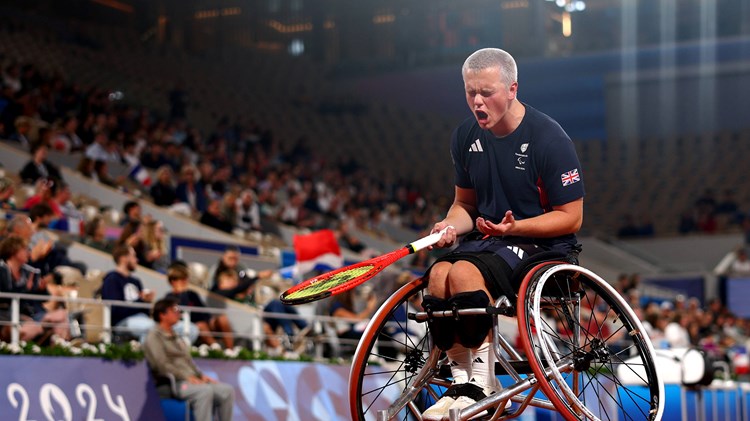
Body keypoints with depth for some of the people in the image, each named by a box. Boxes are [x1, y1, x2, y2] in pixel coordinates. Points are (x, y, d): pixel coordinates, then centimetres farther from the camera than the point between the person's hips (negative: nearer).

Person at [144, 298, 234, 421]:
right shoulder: (154, 337, 0)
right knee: (205, 390, -35)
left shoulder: (176, 337, 26)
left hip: (191, 381, 8)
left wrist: (201, 376, 5)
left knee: (227, 390, -13)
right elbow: (162, 365, -13)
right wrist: (187, 377, -20)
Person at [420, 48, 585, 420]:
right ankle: (460, 379, -19)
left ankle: (482, 380, -22)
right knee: (438, 273, -27)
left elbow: (571, 217, -9)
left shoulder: (548, 138, -12)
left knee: (464, 272, -32)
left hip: (542, 245, -6)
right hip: (486, 238, 6)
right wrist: (452, 225, -5)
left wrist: (515, 227, -23)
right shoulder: (466, 136, 6)